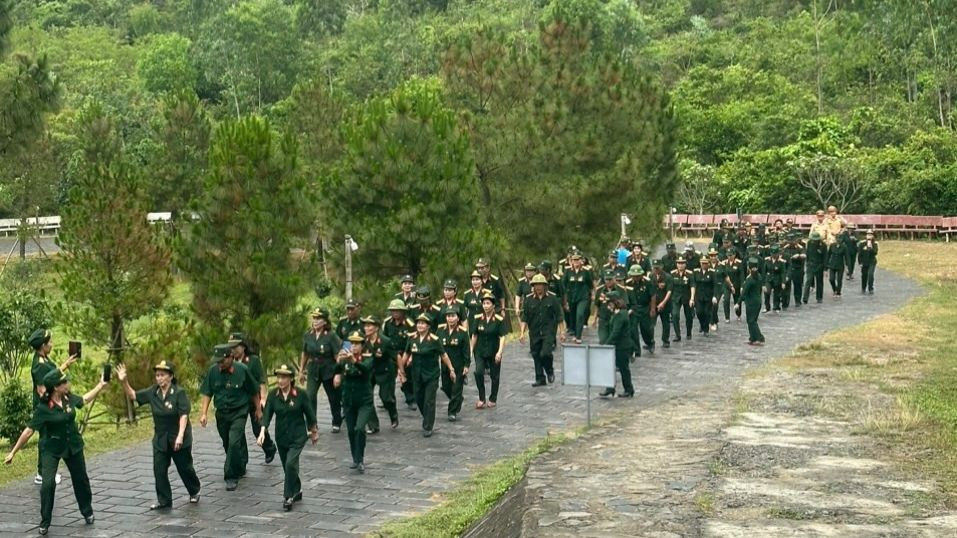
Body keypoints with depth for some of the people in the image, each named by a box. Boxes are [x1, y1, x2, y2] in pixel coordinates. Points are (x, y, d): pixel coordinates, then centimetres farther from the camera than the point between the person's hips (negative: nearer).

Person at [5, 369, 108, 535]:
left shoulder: (69, 398, -10)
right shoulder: (43, 408, -24)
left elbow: (84, 400, 14)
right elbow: (29, 431, -21)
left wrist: (100, 385, 14)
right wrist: (13, 452, -20)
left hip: (73, 446, 5)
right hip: (52, 450, -5)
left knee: (81, 480, 16)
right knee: (48, 484, -16)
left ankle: (87, 513, 37)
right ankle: (45, 522, -1)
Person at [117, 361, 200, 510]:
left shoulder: (179, 392, -17)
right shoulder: (152, 392, -1)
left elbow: (184, 415, -20)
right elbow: (133, 395, 6)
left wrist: (180, 436, -27)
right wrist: (124, 382, -11)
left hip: (178, 438, -5)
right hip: (160, 438, 5)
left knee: (184, 467, 10)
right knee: (159, 470, -1)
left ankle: (194, 492, 34)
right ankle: (163, 500, 8)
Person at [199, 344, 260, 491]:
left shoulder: (242, 370, -12)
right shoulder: (213, 371, -5)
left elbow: (254, 391, 1)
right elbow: (207, 393, 3)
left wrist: (258, 410, 9)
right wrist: (204, 413, -5)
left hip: (239, 413, -4)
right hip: (221, 413, 4)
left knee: (234, 443, -16)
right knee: (227, 444, 15)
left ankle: (232, 477, -8)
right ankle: (240, 469, 38)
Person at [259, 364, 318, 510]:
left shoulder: (300, 395, -12)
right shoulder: (272, 395, -4)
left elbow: (309, 414, -1)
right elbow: (267, 414, -9)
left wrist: (314, 432, 9)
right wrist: (262, 432, -24)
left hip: (298, 437, -4)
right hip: (281, 436, 4)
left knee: (290, 464, -20)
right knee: (287, 467, 14)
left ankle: (288, 497, -9)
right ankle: (297, 491, 37)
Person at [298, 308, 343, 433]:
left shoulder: (331, 336, -13)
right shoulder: (308, 335, -1)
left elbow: (338, 356, -12)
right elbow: (304, 354, 11)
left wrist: (338, 374, -17)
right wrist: (301, 371, 15)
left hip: (329, 371, -3)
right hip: (313, 371, 3)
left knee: (334, 398, 12)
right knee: (310, 397, -13)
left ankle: (336, 423, 32)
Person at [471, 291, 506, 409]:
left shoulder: (499, 320, -8)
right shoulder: (477, 318, 0)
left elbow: (502, 337, -9)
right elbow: (474, 336, 6)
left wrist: (499, 352, -19)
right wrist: (471, 350, 5)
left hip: (494, 352, -1)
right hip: (480, 351, 1)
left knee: (494, 376, 9)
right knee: (478, 372, -17)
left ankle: (493, 399, 27)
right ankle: (482, 399, -6)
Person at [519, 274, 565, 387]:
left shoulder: (552, 298, -2)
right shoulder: (529, 299, 1)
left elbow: (559, 317, 2)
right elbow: (524, 318, 2)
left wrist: (562, 332, 0)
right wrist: (522, 333, -6)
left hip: (549, 332, -3)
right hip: (534, 333, 3)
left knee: (545, 353, -17)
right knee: (536, 356, 8)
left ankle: (550, 371, 12)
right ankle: (540, 378, 22)